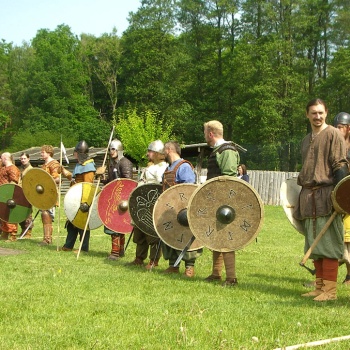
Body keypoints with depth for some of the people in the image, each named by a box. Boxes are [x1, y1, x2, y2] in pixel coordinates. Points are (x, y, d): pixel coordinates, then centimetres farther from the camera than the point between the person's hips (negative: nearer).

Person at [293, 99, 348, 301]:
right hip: (309, 198, 8)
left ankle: (330, 290, -5)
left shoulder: (333, 135, -3)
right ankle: (320, 287, 15)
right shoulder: (307, 140, 20)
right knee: (314, 245, 9)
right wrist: (302, 197, 20)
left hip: (326, 196, -8)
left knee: (328, 244, -7)